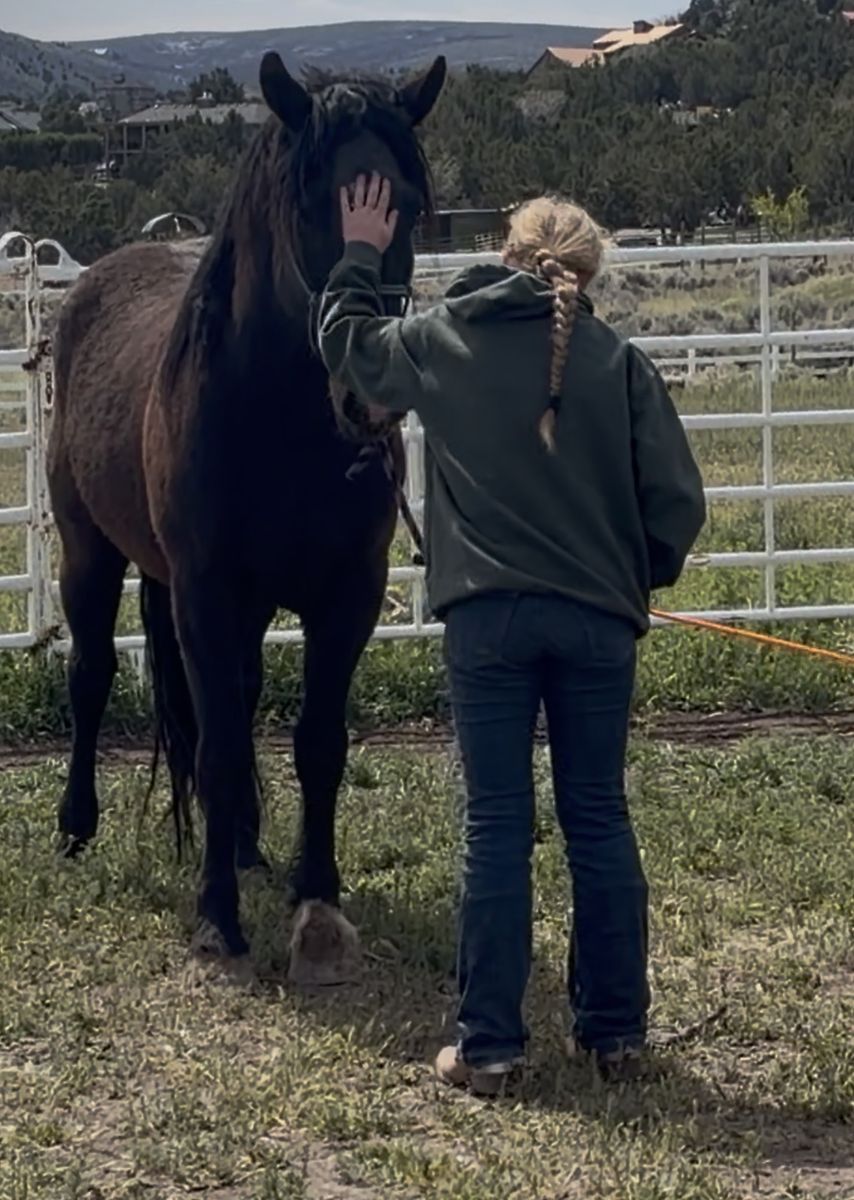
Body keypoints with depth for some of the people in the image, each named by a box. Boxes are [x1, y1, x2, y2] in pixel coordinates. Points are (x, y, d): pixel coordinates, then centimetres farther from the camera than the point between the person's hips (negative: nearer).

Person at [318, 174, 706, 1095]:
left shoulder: (442, 339, 3)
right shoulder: (618, 360, 0)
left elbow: (345, 344, 22)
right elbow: (677, 500, -3)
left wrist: (359, 257, 36)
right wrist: (637, 577, 15)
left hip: (486, 615, 0)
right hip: (598, 620, 1)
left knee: (497, 826, 4)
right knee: (599, 820, 10)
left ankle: (489, 1044, 6)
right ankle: (616, 1028, 17)